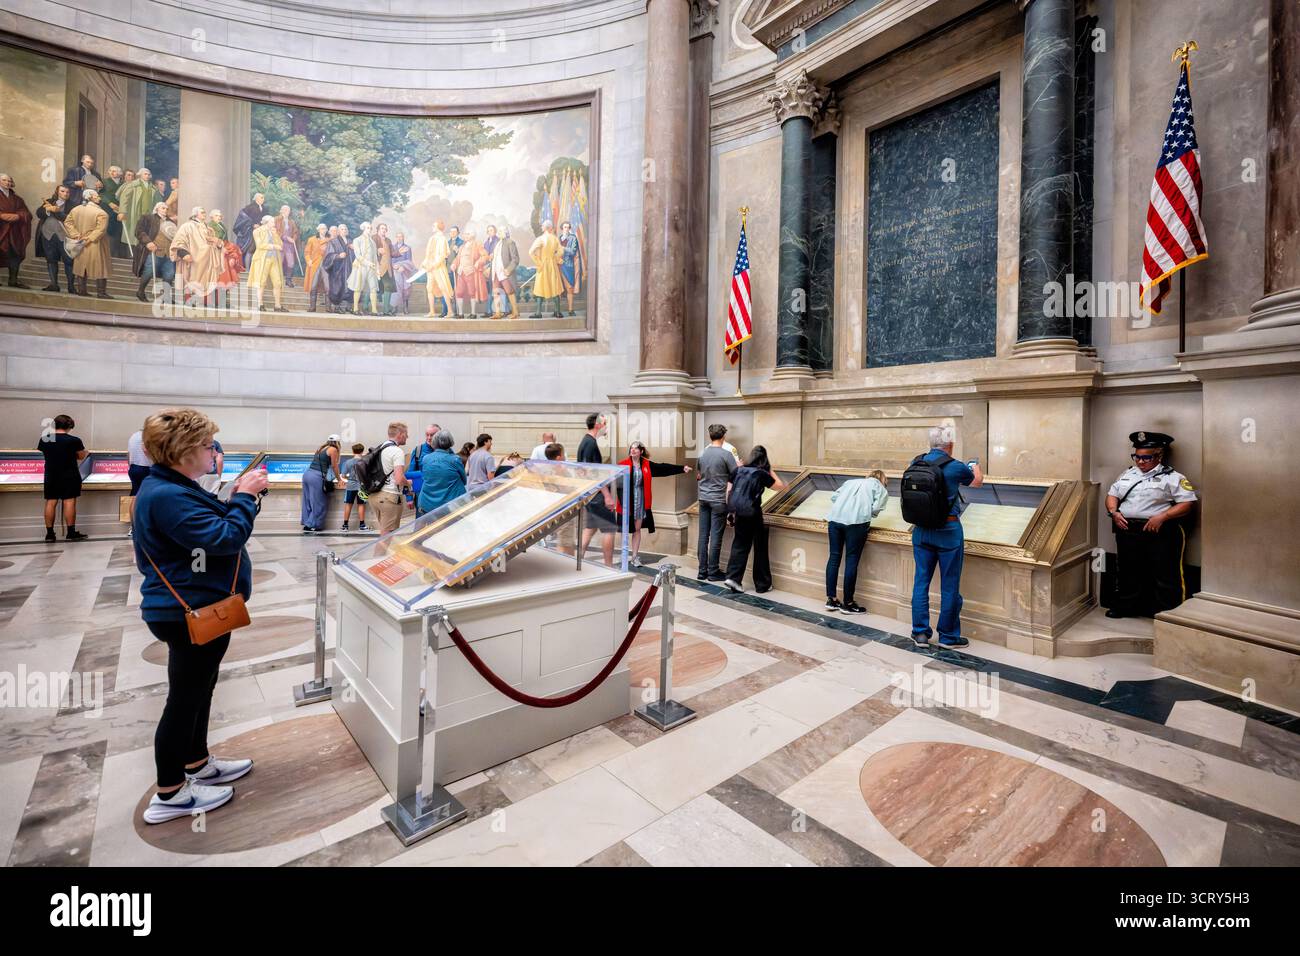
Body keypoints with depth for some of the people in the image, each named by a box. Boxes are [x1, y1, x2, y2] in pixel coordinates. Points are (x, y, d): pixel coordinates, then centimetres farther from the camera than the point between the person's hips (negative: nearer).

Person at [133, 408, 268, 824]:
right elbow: (226, 538, -30)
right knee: (184, 697, 4)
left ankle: (197, 764, 39)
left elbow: (210, 526, 15)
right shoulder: (166, 497, -25)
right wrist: (245, 496, -20)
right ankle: (169, 795, 21)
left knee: (199, 690, 22)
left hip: (196, 607, 11)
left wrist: (235, 498, 2)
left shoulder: (170, 488, 8)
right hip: (191, 613, -11)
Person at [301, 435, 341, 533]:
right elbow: (334, 466, 1)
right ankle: (312, 525, 4)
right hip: (316, 477, -8)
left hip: (307, 473, 8)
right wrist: (339, 479, 13)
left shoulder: (321, 448, 21)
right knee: (318, 503, 2)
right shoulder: (333, 449, -1)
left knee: (308, 502, 13)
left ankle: (307, 524, 19)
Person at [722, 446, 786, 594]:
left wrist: (730, 512, 13)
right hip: (751, 514, -4)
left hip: (737, 513, 4)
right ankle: (762, 584, 19)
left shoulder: (739, 470, 6)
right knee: (760, 548, 10)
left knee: (739, 545, 15)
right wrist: (770, 471, 13)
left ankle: (732, 577, 2)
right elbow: (780, 486, 6)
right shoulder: (762, 474, -5)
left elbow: (729, 491, 7)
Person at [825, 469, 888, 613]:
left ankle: (831, 599, 17)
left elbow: (833, 496, 17)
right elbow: (876, 508, 3)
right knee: (852, 561, 2)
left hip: (835, 517, 4)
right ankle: (848, 604, 11)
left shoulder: (852, 481, 30)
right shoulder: (881, 488, 20)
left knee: (834, 557, 10)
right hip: (857, 521, -4)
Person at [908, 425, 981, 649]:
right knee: (949, 586, 8)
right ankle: (948, 636, 19)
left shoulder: (916, 463, -1)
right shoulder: (955, 467, -13)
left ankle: (920, 633, 17)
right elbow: (977, 481, 9)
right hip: (948, 531, -4)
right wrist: (975, 465, 33)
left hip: (921, 530, 4)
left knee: (921, 581, 11)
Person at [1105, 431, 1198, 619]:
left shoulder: (1172, 477, -1)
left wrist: (1162, 517, -19)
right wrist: (1114, 512, -1)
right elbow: (1112, 495, 18)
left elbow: (1188, 503, -8)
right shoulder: (1128, 475, 15)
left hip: (1159, 533, -5)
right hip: (1127, 531, 5)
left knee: (1165, 575, 1)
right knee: (1128, 572, 14)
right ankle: (1126, 607, 27)